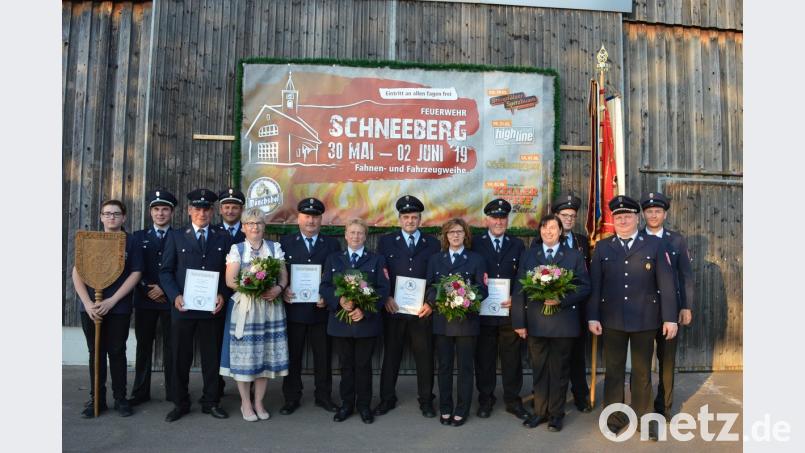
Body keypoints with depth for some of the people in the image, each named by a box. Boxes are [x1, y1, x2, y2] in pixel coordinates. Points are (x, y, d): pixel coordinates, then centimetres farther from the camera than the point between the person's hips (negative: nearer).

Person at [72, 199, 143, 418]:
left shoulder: (131, 242, 1)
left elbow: (135, 274, -5)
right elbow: (77, 272, 2)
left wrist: (111, 301, -12)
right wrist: (88, 303, -10)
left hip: (119, 308, -2)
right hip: (90, 307, 2)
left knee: (117, 352, 6)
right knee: (96, 353, 9)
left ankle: (120, 398, 16)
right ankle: (96, 398, 19)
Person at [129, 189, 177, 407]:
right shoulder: (139, 236, 11)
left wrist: (165, 289, -10)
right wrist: (147, 289, -6)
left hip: (170, 299, -2)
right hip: (144, 299, 2)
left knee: (171, 346, 2)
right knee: (143, 346, 7)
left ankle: (173, 392, 10)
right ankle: (140, 392, 17)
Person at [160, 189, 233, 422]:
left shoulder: (223, 238, 8)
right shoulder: (175, 236, 6)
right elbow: (166, 271, 3)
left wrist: (222, 295, -8)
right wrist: (175, 296, -10)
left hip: (212, 307, 1)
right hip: (183, 306, 0)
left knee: (212, 357, 8)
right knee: (181, 357, 8)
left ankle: (211, 401, 21)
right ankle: (180, 403, 22)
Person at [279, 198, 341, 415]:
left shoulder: (332, 244, 6)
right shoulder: (285, 242, 6)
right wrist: (283, 290, -14)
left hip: (321, 309, 1)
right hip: (293, 308, 0)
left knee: (323, 356, 9)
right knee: (292, 355, 9)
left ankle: (323, 396, 24)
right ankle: (291, 398, 22)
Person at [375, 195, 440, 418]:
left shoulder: (432, 243, 7)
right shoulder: (386, 241, 7)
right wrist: (386, 297, -8)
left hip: (422, 310, 0)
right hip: (394, 308, 0)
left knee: (424, 356, 6)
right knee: (391, 355, 10)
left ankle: (426, 400, 21)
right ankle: (387, 398, 24)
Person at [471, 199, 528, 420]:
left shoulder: (517, 245, 10)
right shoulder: (475, 243, 3)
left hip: (510, 309, 2)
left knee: (512, 358, 9)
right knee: (484, 358, 8)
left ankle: (513, 400, 22)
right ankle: (485, 400, 23)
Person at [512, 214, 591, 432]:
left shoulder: (574, 256, 4)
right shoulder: (528, 256, 7)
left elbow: (584, 287, -1)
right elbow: (519, 290, 3)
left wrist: (561, 299, -17)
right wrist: (519, 322, -4)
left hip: (563, 322, -1)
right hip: (535, 323, 2)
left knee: (559, 370, 8)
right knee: (538, 370, 10)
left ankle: (556, 414, 21)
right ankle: (540, 411, 24)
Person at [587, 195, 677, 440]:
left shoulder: (654, 244, 1)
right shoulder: (602, 247, 4)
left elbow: (666, 282, -1)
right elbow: (594, 284, 1)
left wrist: (670, 317, -5)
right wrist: (593, 317, -4)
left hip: (645, 319, 0)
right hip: (612, 319, 1)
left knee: (642, 371, 12)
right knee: (613, 370, 10)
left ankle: (643, 418, 26)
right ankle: (614, 417, 24)